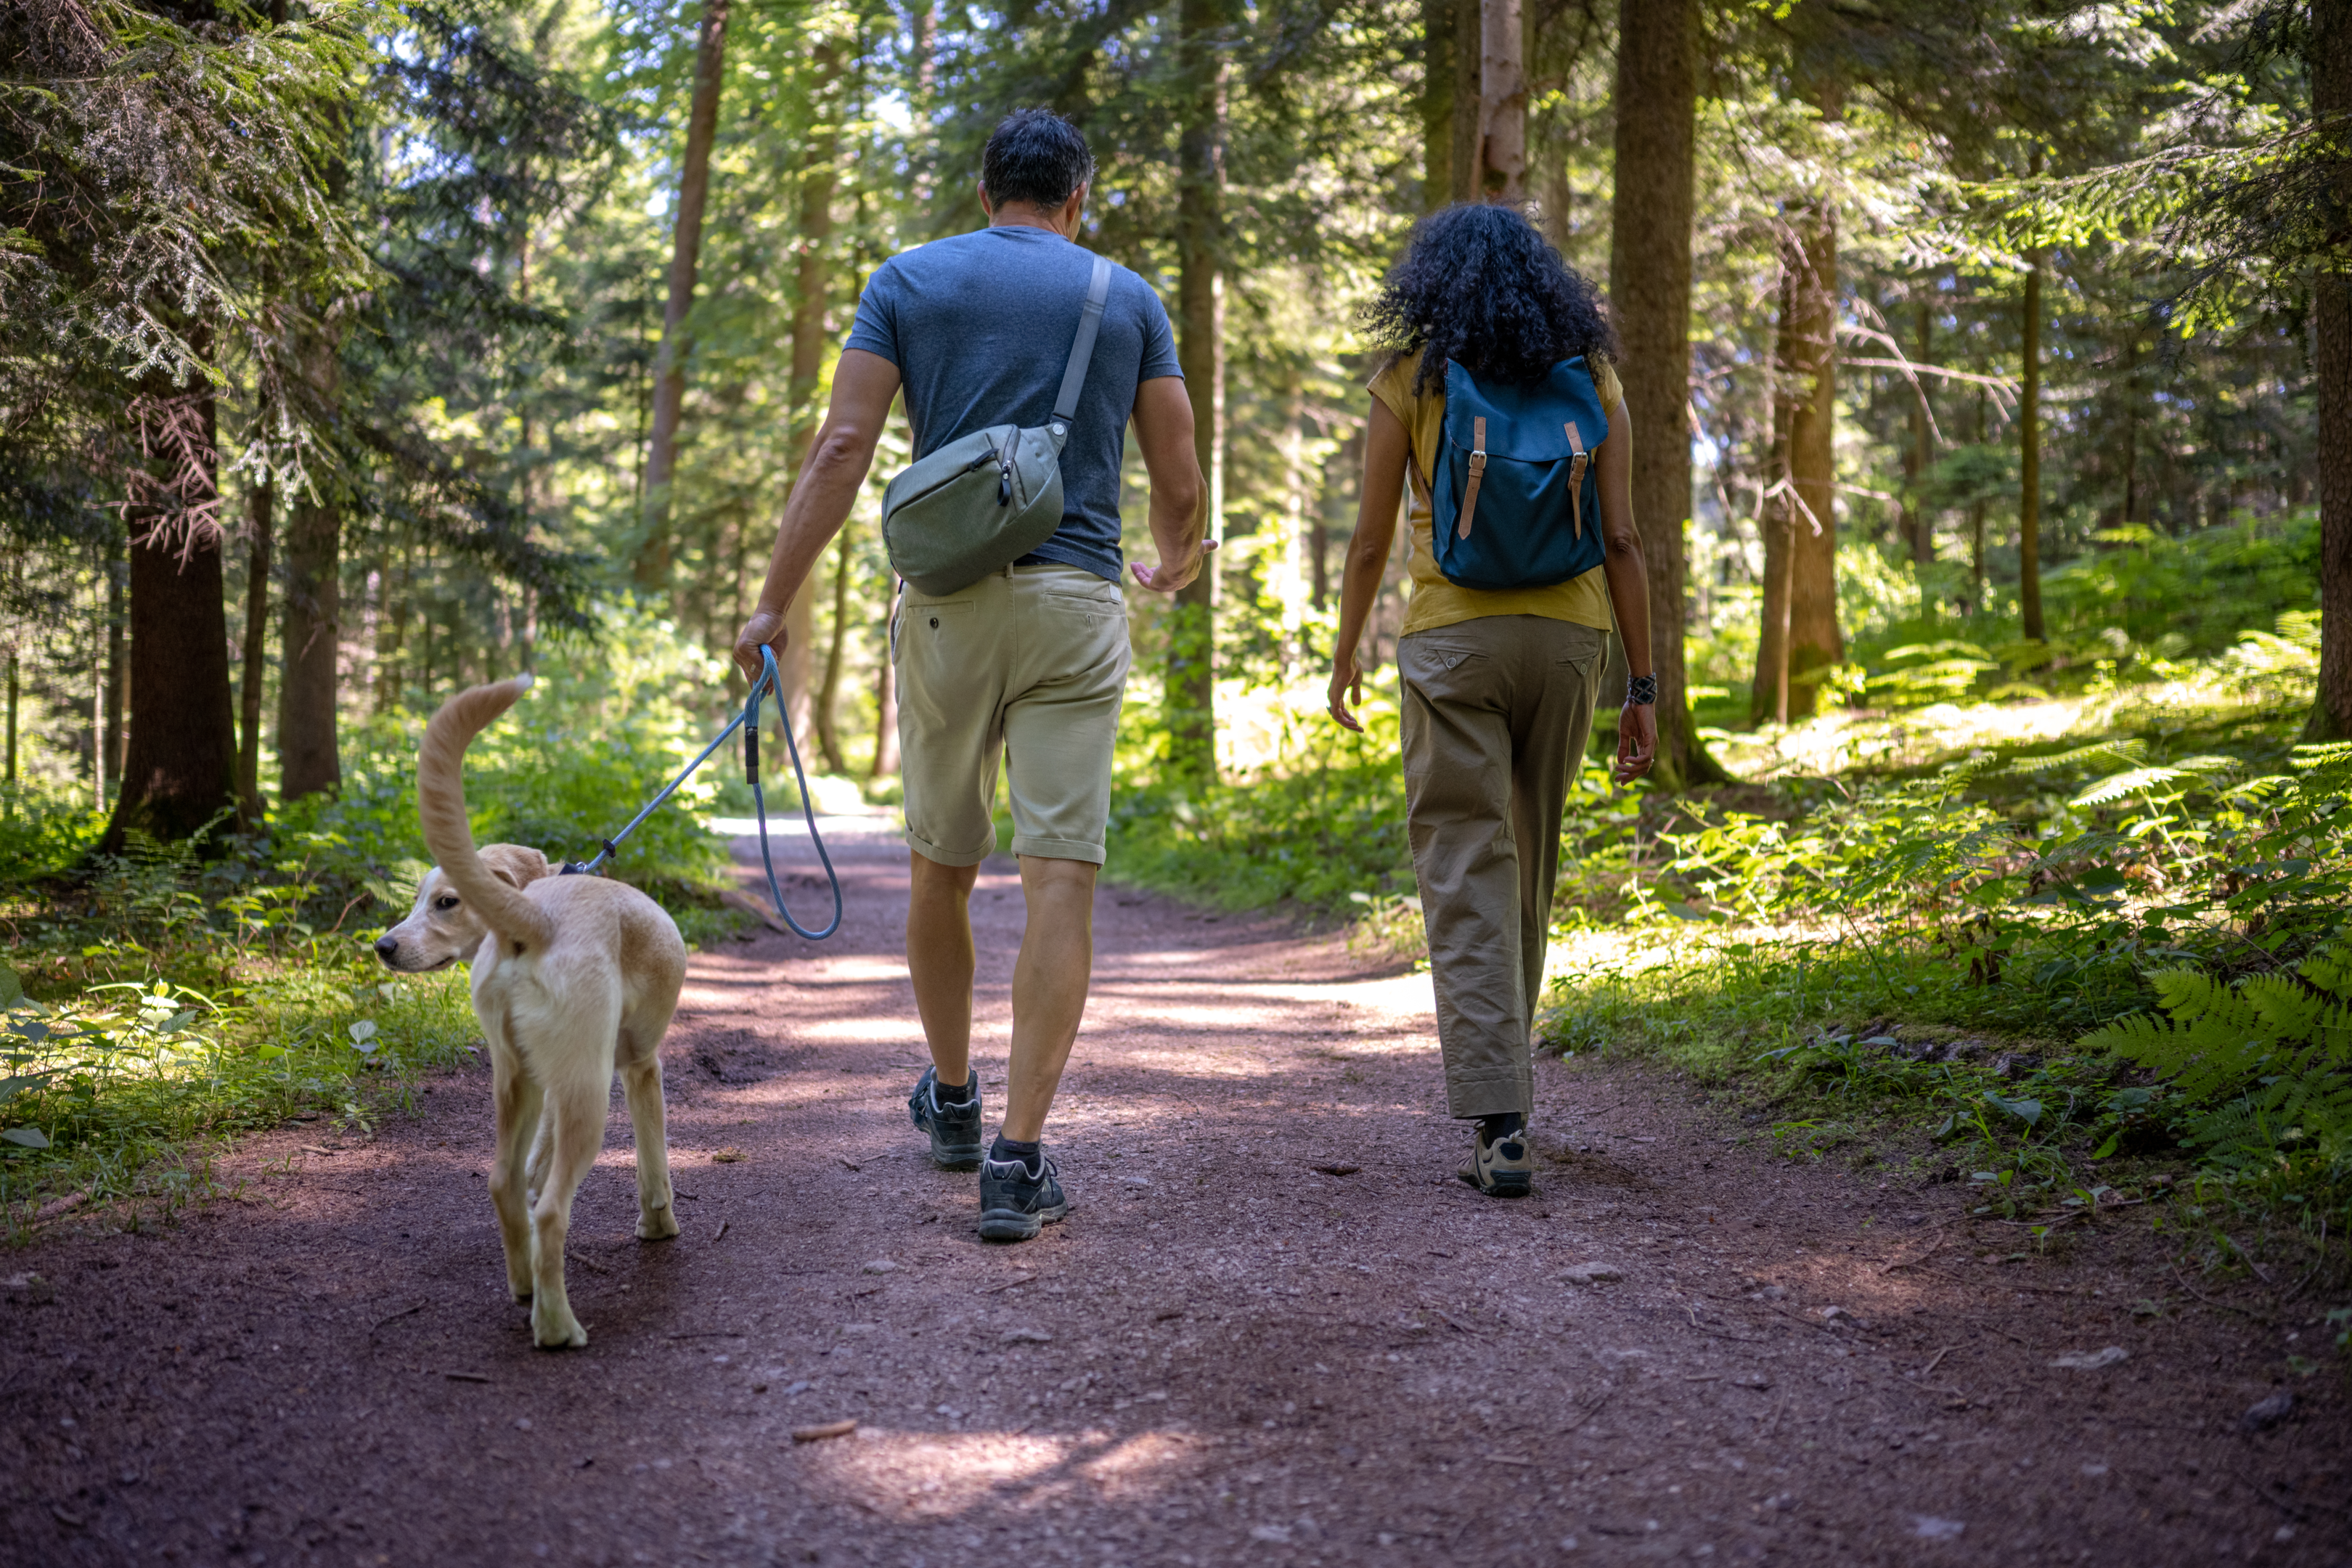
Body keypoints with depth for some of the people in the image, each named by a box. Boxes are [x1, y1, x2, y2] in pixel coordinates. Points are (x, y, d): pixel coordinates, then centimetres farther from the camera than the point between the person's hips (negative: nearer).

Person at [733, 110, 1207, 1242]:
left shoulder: (907, 281, 8)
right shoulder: (1127, 299, 9)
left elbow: (842, 448, -3)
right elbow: (1179, 482, 9)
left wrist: (773, 605, -3)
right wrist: (1175, 562, 31)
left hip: (945, 599, 1)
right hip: (1074, 602, -1)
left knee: (942, 864, 17)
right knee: (1060, 878, -5)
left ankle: (953, 1101, 34)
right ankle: (1018, 1159, -10)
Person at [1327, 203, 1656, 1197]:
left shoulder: (1411, 381, 0)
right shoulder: (1588, 379, 5)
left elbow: (1371, 543, 2)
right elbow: (1621, 541, -1)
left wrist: (1344, 657, 16)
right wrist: (1642, 688, 2)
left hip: (1452, 639, -3)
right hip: (1566, 639, 3)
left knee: (1467, 879, -3)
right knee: (1528, 864, 18)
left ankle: (1499, 1124, -12)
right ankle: (1497, 1075, 33)